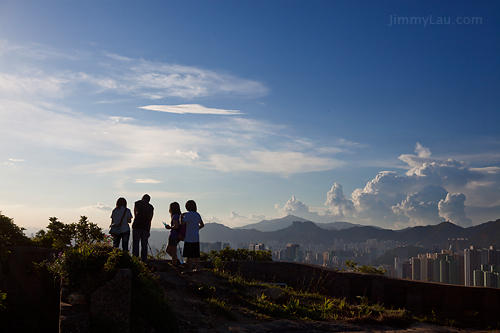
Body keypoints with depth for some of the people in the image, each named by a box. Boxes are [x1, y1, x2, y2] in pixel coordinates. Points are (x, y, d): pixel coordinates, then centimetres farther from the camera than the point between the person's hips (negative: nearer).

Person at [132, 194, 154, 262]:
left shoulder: (137, 203, 10)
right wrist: (148, 231, 16)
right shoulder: (151, 207, 15)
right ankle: (144, 260, 3)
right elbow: (150, 220, 13)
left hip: (137, 225, -2)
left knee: (135, 242, 0)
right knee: (144, 244, 6)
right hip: (146, 226, 2)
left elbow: (135, 214, 9)